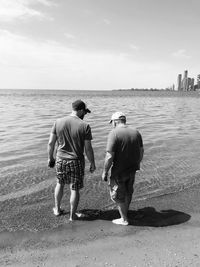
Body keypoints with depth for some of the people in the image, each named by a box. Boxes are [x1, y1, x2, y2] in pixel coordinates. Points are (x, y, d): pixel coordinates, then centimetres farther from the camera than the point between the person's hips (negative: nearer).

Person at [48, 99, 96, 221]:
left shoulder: (58, 122, -5)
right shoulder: (84, 126, -14)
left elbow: (51, 143, -1)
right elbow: (88, 149, -12)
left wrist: (50, 158, 12)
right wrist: (93, 164, 1)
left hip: (60, 160, 4)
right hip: (76, 162, -3)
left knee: (60, 183, 26)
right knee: (75, 189, 12)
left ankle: (57, 209, 40)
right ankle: (72, 215, 27)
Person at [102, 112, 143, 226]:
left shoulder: (114, 134, -19)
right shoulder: (136, 132, 0)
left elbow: (109, 157, -22)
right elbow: (141, 152, 6)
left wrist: (105, 172, -10)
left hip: (119, 171, -6)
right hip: (132, 169, 7)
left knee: (117, 195, 13)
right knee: (128, 191, 25)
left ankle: (124, 219, 25)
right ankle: (125, 211, 45)